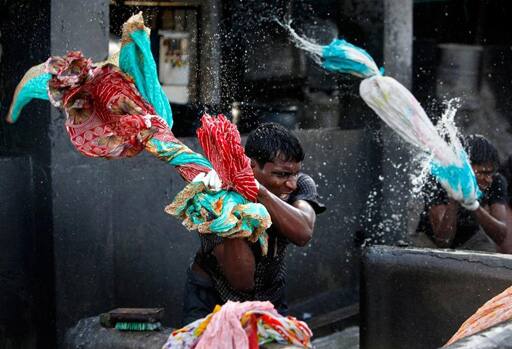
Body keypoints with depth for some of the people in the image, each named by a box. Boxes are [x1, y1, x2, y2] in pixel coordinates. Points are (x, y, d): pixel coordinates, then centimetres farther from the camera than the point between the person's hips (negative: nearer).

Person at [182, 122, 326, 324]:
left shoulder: (301, 185, -15)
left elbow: (303, 234, -37)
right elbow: (242, 281, -33)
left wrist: (261, 193, -48)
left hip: (268, 298, 3)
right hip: (212, 299, -3)